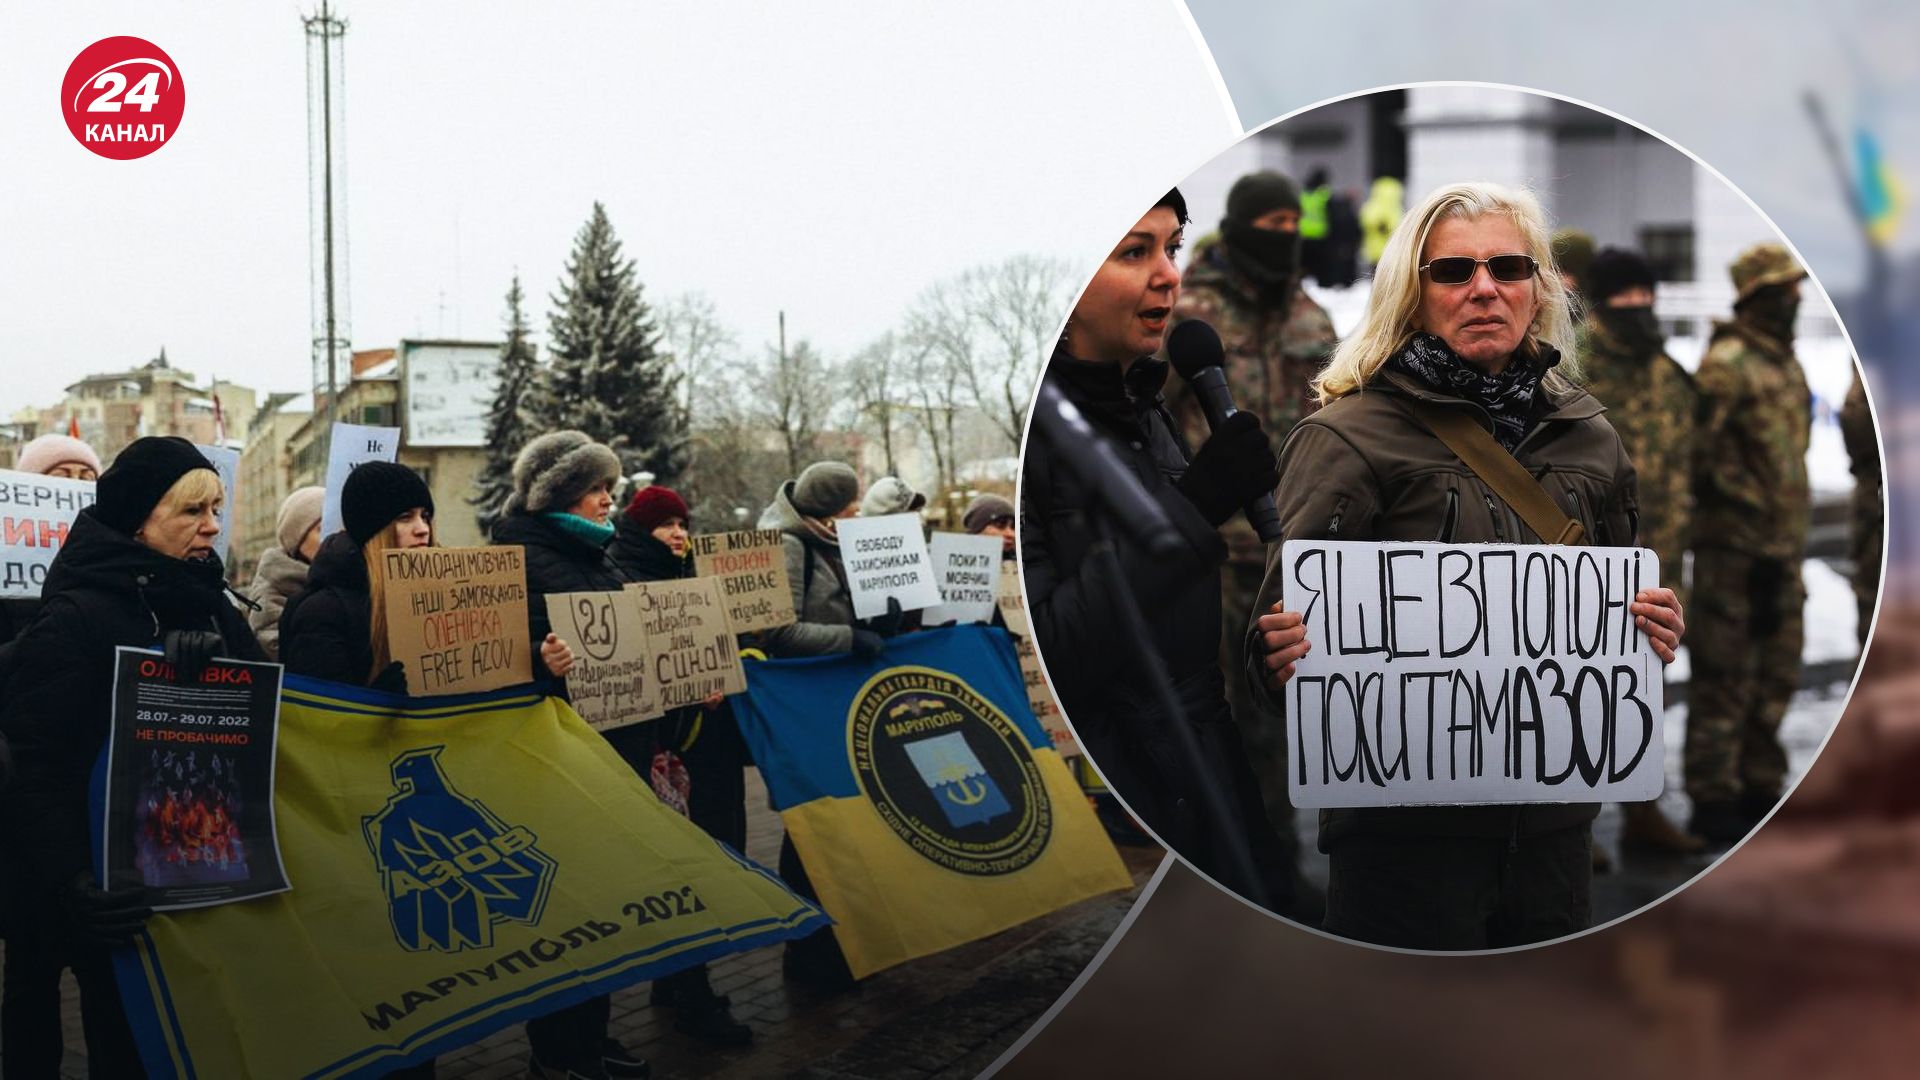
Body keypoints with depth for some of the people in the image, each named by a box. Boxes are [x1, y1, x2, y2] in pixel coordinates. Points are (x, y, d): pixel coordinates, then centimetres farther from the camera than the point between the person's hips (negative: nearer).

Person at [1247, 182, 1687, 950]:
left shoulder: (1587, 438, 11)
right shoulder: (1347, 438, -5)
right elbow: (1283, 624, -10)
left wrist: (1652, 631, -2)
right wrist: (1282, 656, -33)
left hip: (1553, 820, 5)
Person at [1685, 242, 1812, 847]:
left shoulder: (1785, 362, 16)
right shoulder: (1726, 363, -13)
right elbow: (1700, 450, -21)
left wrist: (1794, 536, 20)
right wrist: (1745, 503, -17)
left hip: (1783, 546, 9)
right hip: (1735, 546, -9)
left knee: (1775, 677, 14)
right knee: (1726, 678, -3)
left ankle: (1760, 789, 25)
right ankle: (1713, 803, 4)